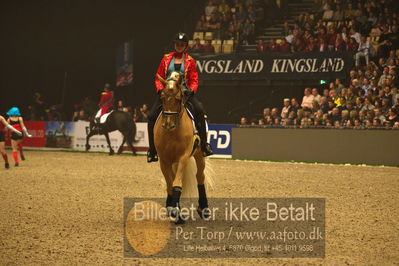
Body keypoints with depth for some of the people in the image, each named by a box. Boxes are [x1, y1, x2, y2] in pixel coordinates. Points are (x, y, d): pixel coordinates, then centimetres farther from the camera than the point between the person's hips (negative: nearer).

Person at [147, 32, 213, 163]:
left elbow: (194, 80, 6)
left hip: (184, 91, -2)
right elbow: (158, 77, 10)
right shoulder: (166, 59, 11)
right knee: (152, 115, -14)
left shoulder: (190, 61, 8)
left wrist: (191, 90, -14)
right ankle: (152, 150, -2)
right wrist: (160, 89, -8)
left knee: (199, 109, -28)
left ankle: (204, 144, -23)